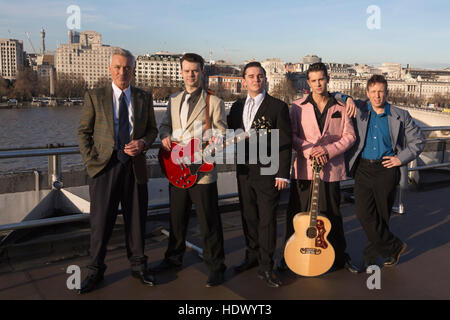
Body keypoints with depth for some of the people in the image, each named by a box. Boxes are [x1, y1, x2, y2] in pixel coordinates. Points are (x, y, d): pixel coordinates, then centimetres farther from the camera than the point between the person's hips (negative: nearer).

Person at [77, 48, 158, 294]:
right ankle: (95, 272, 19)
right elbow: (83, 131, 4)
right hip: (104, 165, -2)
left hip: (134, 166, 2)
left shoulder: (144, 98, 9)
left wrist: (142, 143, -7)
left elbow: (152, 129, 14)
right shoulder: (95, 96, 3)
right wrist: (90, 161, -6)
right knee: (100, 222, 3)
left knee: (136, 220, 10)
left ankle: (138, 266, 26)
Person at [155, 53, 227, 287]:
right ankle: (174, 258, 35)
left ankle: (215, 266, 13)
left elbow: (221, 134, -4)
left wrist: (210, 145, -24)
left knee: (209, 223, 0)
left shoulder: (214, 102, -2)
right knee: (176, 219, 18)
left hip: (202, 171, -5)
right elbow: (165, 124, 21)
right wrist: (165, 136, -2)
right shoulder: (174, 100, 15)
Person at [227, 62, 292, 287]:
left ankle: (266, 267, 8)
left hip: (268, 173, -5)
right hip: (244, 172, 5)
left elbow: (285, 143, -6)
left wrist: (283, 174, -11)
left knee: (267, 220, -2)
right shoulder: (237, 106, 12)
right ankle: (252, 256, 30)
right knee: (248, 217, 14)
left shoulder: (278, 106, -4)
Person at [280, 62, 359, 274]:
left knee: (333, 214, 10)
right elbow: (291, 135, 0)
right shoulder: (298, 106, 4)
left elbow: (349, 135, 4)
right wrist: (309, 150, -15)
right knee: (297, 213, 5)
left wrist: (328, 150, -11)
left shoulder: (340, 107, 6)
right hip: (304, 169, 0)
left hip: (331, 169, 1)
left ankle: (340, 257, 26)